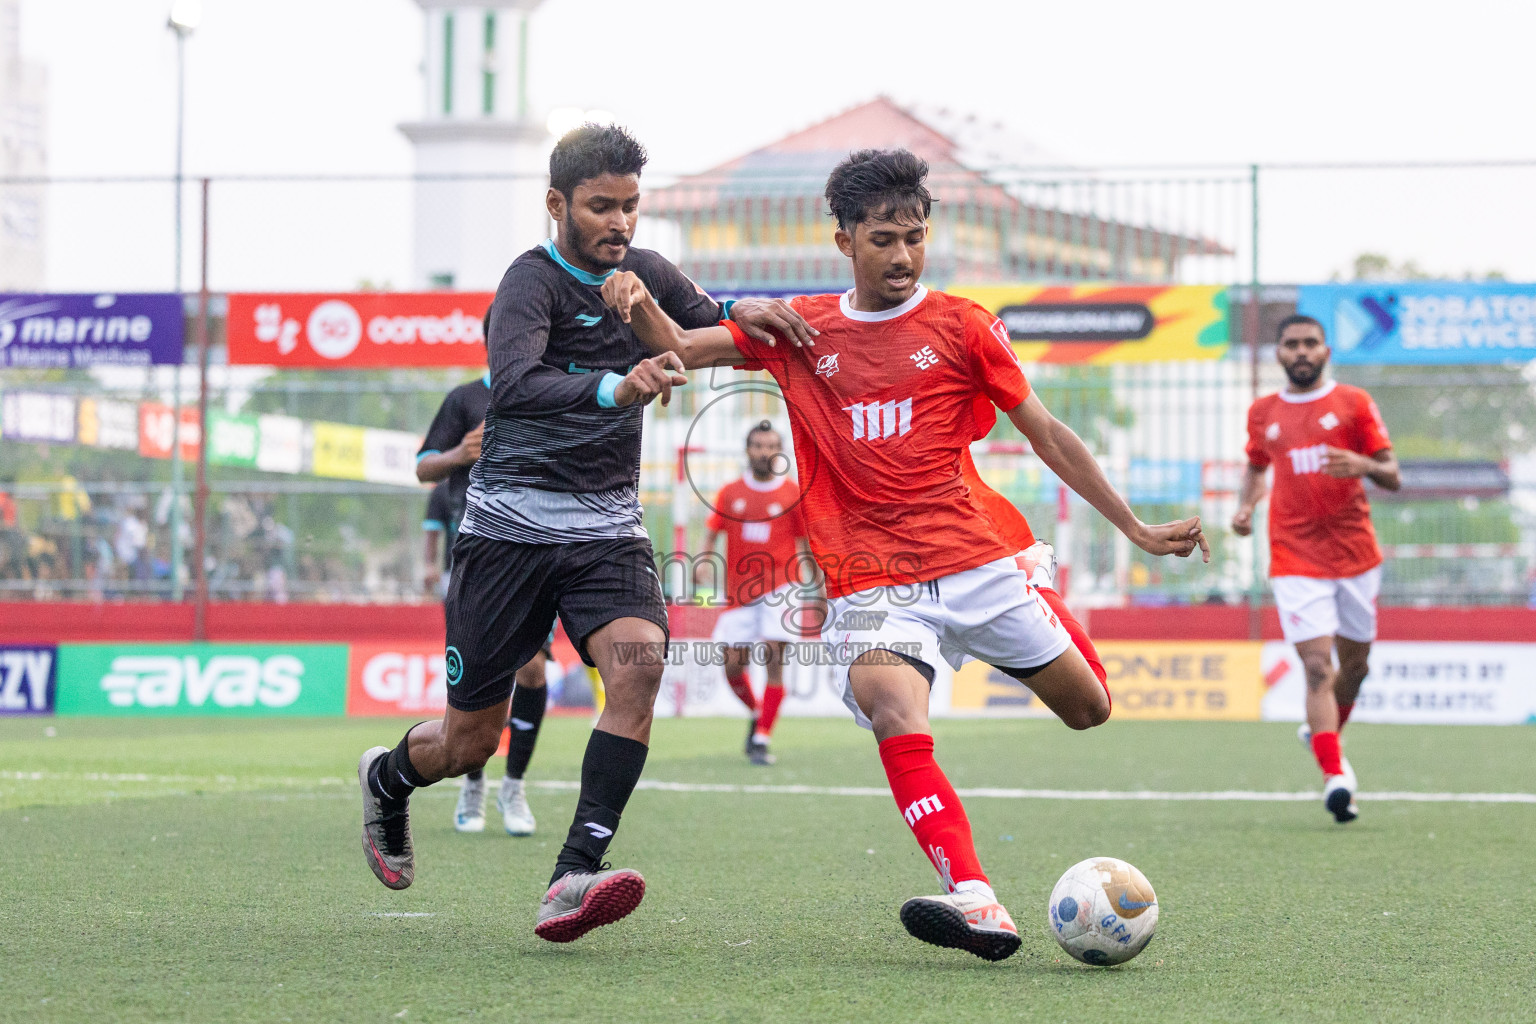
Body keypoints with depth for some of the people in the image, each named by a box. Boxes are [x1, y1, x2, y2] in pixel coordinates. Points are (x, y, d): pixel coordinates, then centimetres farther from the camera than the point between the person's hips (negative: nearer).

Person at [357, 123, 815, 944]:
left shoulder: (644, 273, 7)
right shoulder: (533, 281, -14)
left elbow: (707, 329, 21)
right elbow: (511, 385, -31)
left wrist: (741, 312, -4)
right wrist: (613, 390, -49)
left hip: (607, 529, 5)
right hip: (511, 523, -5)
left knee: (639, 662, -26)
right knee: (468, 744, 3)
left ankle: (575, 876, -29)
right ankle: (387, 778, 40)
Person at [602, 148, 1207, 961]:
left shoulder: (960, 325, 5)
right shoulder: (800, 331, 9)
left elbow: (1046, 434, 8)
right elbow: (678, 347, 10)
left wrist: (1137, 529, 6)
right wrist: (639, 304, -13)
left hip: (977, 564, 1)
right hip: (868, 584, -1)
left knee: (1088, 710, 5)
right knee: (891, 710, -29)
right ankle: (976, 902, -39)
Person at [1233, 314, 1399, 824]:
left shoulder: (1354, 403, 3)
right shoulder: (1263, 413, 10)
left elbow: (1393, 477, 1)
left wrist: (1363, 465, -21)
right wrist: (1245, 505, 7)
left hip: (1356, 554, 1)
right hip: (1295, 561, -1)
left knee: (1355, 665, 12)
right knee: (1318, 666, -15)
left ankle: (1322, 732, 41)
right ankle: (1336, 774, -20)